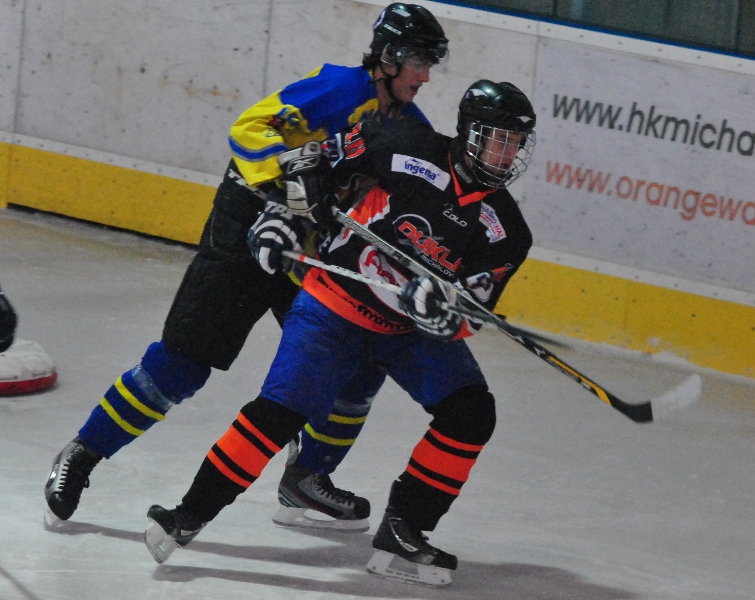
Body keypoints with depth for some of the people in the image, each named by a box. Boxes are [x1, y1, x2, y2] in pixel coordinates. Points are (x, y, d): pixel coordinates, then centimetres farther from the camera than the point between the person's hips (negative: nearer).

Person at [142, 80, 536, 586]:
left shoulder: (507, 233, -9)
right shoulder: (411, 150, -15)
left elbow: (466, 320, -12)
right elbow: (321, 153, -1)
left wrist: (444, 312, -35)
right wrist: (287, 211, -9)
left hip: (415, 329, 4)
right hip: (336, 301, -4)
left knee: (470, 415, -15)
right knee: (281, 411, -16)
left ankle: (404, 531, -3)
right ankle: (192, 514, -4)